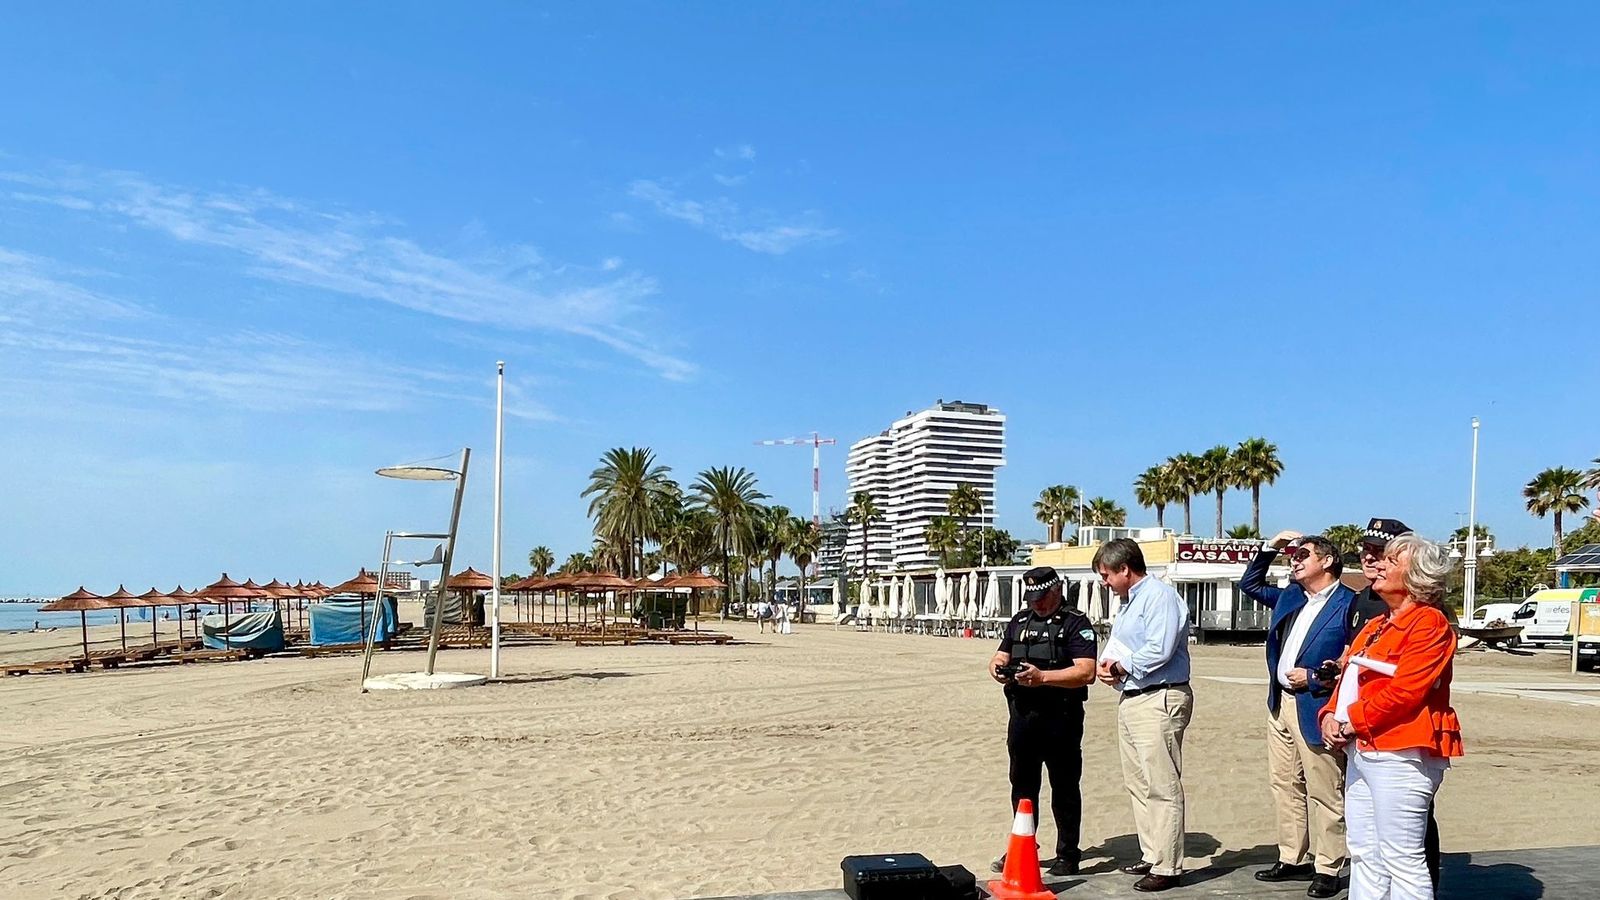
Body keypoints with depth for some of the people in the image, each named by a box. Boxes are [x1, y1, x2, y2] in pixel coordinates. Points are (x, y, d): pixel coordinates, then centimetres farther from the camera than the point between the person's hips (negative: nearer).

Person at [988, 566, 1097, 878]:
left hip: (1060, 718, -6)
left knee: (1064, 788, 3)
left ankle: (1067, 856, 13)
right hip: (1022, 715, 6)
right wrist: (997, 668, -8)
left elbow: (1086, 672, -17)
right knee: (1022, 784, 15)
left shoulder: (1076, 624, -6)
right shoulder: (1019, 621, 14)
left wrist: (1043, 677, -26)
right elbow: (1000, 656, 16)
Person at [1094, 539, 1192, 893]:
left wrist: (1121, 666, -11)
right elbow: (1117, 646, 20)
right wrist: (1106, 664, -2)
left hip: (1158, 701, -11)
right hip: (1131, 700, 11)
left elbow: (1159, 651, -24)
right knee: (1138, 784, 16)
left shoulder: (1160, 596, -14)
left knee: (1162, 787, -5)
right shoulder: (1130, 601, 18)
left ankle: (1167, 867, 1)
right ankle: (1151, 855, 26)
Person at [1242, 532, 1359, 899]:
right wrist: (1271, 547, 15)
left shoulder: (1349, 604, -10)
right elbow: (1249, 585, 26)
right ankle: (1293, 859, 24)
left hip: (1316, 709, -8)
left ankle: (1327, 869, 9)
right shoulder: (1290, 596, 14)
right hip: (1280, 704, 8)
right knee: (1285, 786, 14)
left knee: (1323, 794, 0)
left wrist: (1313, 678, -15)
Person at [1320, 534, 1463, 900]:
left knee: (1401, 860, -4)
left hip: (1400, 754, -9)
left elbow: (1405, 691, -19)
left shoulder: (1429, 623, -10)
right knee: (1363, 853, 15)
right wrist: (1331, 716, 1)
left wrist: (1353, 720, -14)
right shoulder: (1375, 626, 19)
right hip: (1361, 750, 10)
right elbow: (1347, 676, 19)